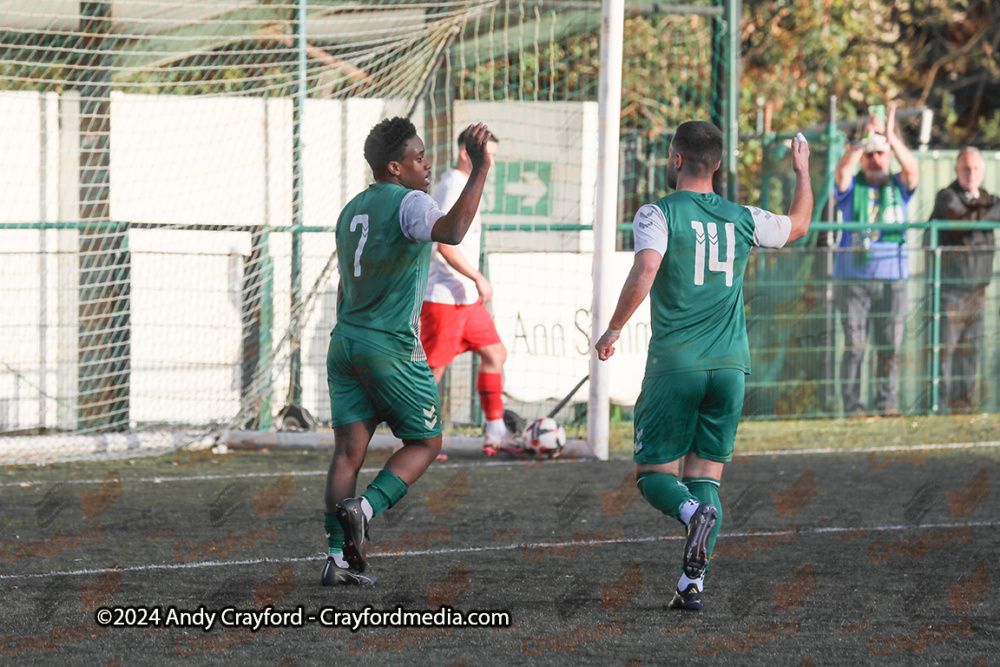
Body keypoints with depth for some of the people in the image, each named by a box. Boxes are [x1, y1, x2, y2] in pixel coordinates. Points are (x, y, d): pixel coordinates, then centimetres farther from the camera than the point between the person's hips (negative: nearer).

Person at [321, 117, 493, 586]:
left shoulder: (352, 210, 15)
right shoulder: (408, 204, -11)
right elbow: (451, 231, -33)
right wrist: (480, 170, -31)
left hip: (345, 341, 7)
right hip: (391, 349, -7)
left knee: (349, 450, 4)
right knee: (424, 442, 8)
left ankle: (338, 557, -4)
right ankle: (365, 508, -14)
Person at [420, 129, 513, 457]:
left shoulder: (464, 186, 16)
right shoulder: (453, 188, -16)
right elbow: (444, 243, -23)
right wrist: (479, 279, -22)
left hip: (466, 296, 10)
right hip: (444, 295, -10)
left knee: (494, 353, 8)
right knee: (434, 367, -4)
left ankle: (495, 433, 9)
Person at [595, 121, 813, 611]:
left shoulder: (658, 214, -5)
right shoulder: (742, 219, 8)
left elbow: (646, 269, -22)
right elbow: (798, 225, 27)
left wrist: (614, 330, -11)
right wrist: (802, 171, 43)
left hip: (676, 364, -4)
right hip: (729, 364, 4)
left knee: (654, 473, 5)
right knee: (705, 474, 9)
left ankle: (695, 512, -28)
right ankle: (693, 583, -3)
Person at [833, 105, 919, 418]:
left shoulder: (898, 187, 11)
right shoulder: (851, 188, 8)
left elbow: (912, 168, -9)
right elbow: (843, 168, -13)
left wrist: (891, 136, -23)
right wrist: (865, 138, -24)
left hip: (892, 279, 1)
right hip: (853, 278, -1)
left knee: (890, 344, 0)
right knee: (854, 345, -5)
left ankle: (886, 400, 6)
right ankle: (851, 403, -2)